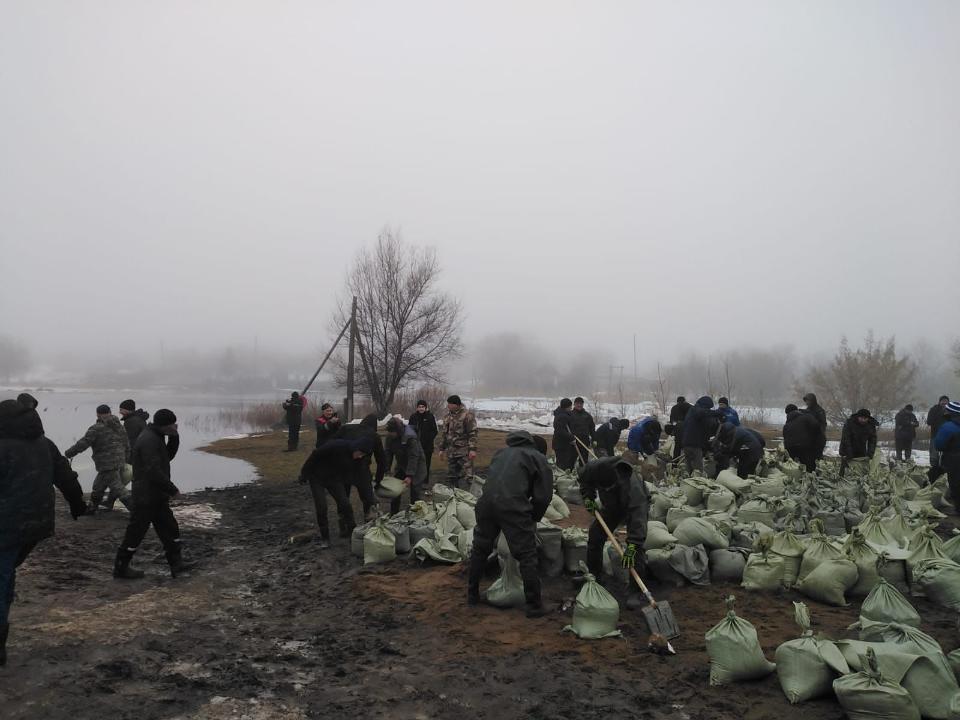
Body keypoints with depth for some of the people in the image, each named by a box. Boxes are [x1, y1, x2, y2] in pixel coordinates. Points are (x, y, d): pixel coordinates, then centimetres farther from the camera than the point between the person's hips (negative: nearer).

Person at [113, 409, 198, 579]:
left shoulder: (156, 437, 10)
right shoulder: (148, 441, -22)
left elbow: (168, 456, 18)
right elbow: (154, 471, -27)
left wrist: (174, 437, 3)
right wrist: (173, 489, -18)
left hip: (156, 497, 10)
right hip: (145, 497, -10)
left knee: (169, 528, 11)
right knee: (136, 533, 2)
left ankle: (176, 564, 17)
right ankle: (121, 569, 15)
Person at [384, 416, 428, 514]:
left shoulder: (410, 437, -32)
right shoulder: (390, 436, -11)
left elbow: (413, 457, -32)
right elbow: (388, 453, -6)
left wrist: (409, 476, -35)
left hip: (416, 466, -7)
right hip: (401, 465, 7)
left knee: (415, 491, -6)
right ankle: (394, 514, 24)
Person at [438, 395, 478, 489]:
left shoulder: (467, 415, -9)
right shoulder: (448, 416, 13)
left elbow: (473, 433, -12)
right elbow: (444, 433, 20)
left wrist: (472, 449, -18)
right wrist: (442, 449, 18)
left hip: (464, 452, -7)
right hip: (451, 451, 7)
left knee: (466, 476, -10)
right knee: (451, 476, 12)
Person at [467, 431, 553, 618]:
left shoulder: (502, 453, 30)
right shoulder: (538, 458, 14)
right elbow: (543, 495, 6)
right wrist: (533, 518, 22)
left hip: (486, 502, 5)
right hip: (513, 507, -5)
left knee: (480, 549, 23)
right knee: (527, 556, 5)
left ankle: (472, 595, 36)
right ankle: (534, 606, 10)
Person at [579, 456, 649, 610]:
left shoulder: (631, 484, -46)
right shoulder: (593, 468, -31)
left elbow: (637, 518, -49)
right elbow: (584, 478, -3)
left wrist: (631, 547, -53)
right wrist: (588, 496, -14)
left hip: (636, 505, -5)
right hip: (611, 505, 6)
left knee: (636, 547, -19)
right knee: (595, 536, 6)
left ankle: (635, 592, -13)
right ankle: (592, 574, 27)